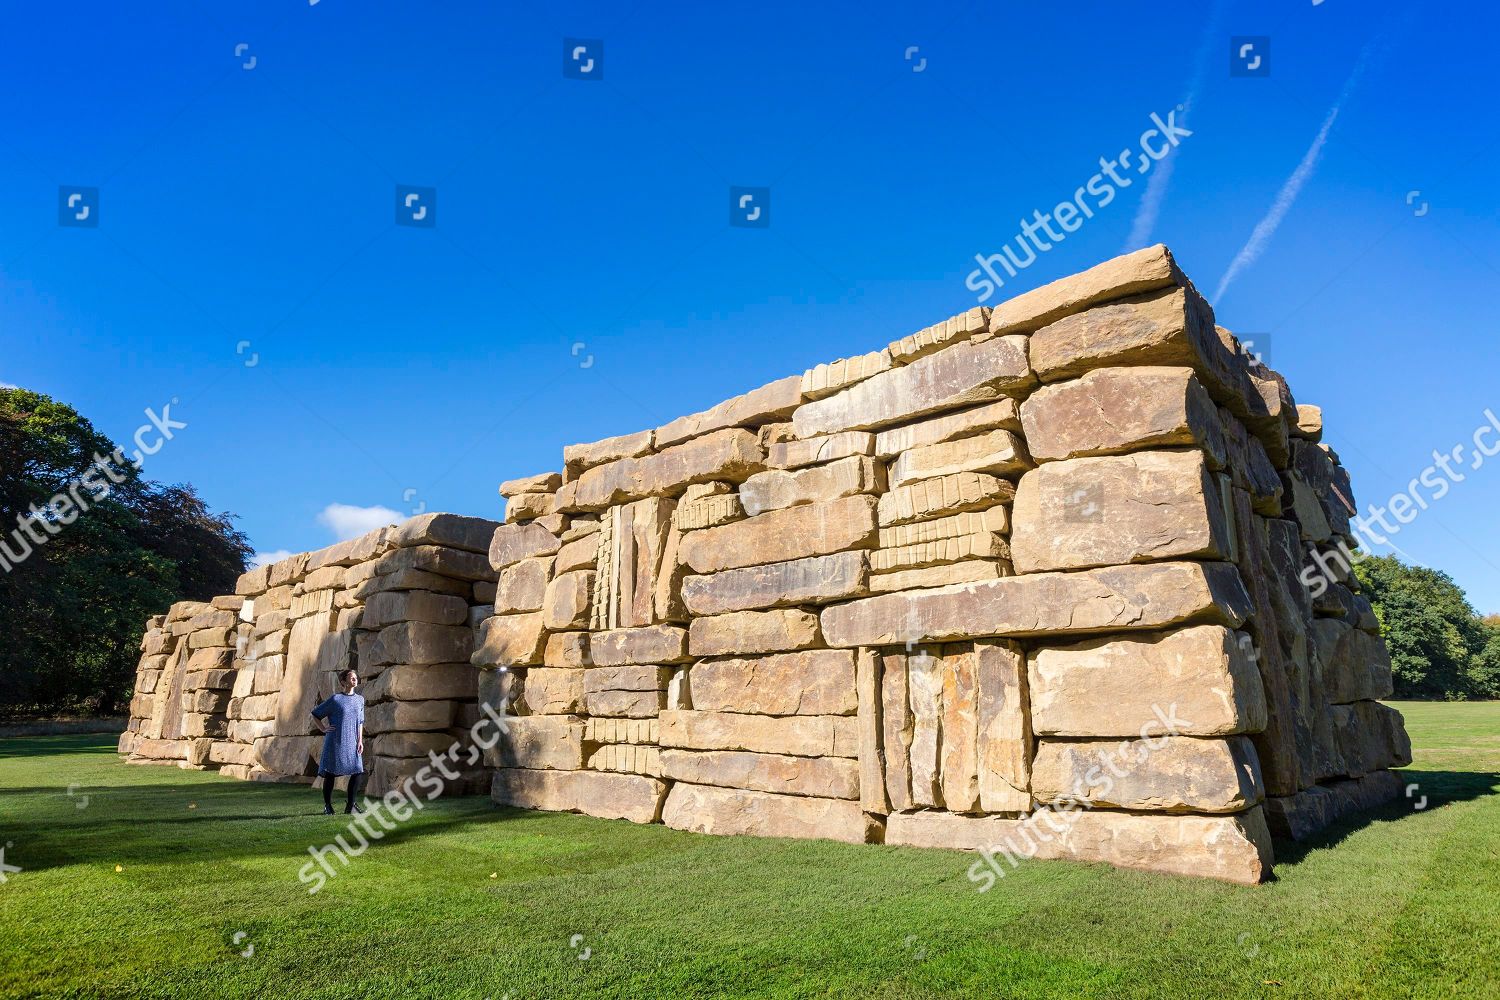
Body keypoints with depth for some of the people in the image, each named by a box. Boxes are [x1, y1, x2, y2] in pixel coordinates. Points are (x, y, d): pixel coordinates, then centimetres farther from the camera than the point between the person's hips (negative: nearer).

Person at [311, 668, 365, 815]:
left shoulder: (360, 699, 9)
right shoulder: (335, 698, -4)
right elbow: (316, 713, 4)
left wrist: (360, 741, 7)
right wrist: (324, 729, -4)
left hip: (351, 742, 4)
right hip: (335, 741, -4)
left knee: (357, 772, -5)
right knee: (330, 774, 3)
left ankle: (350, 806, 8)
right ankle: (328, 806, 20)